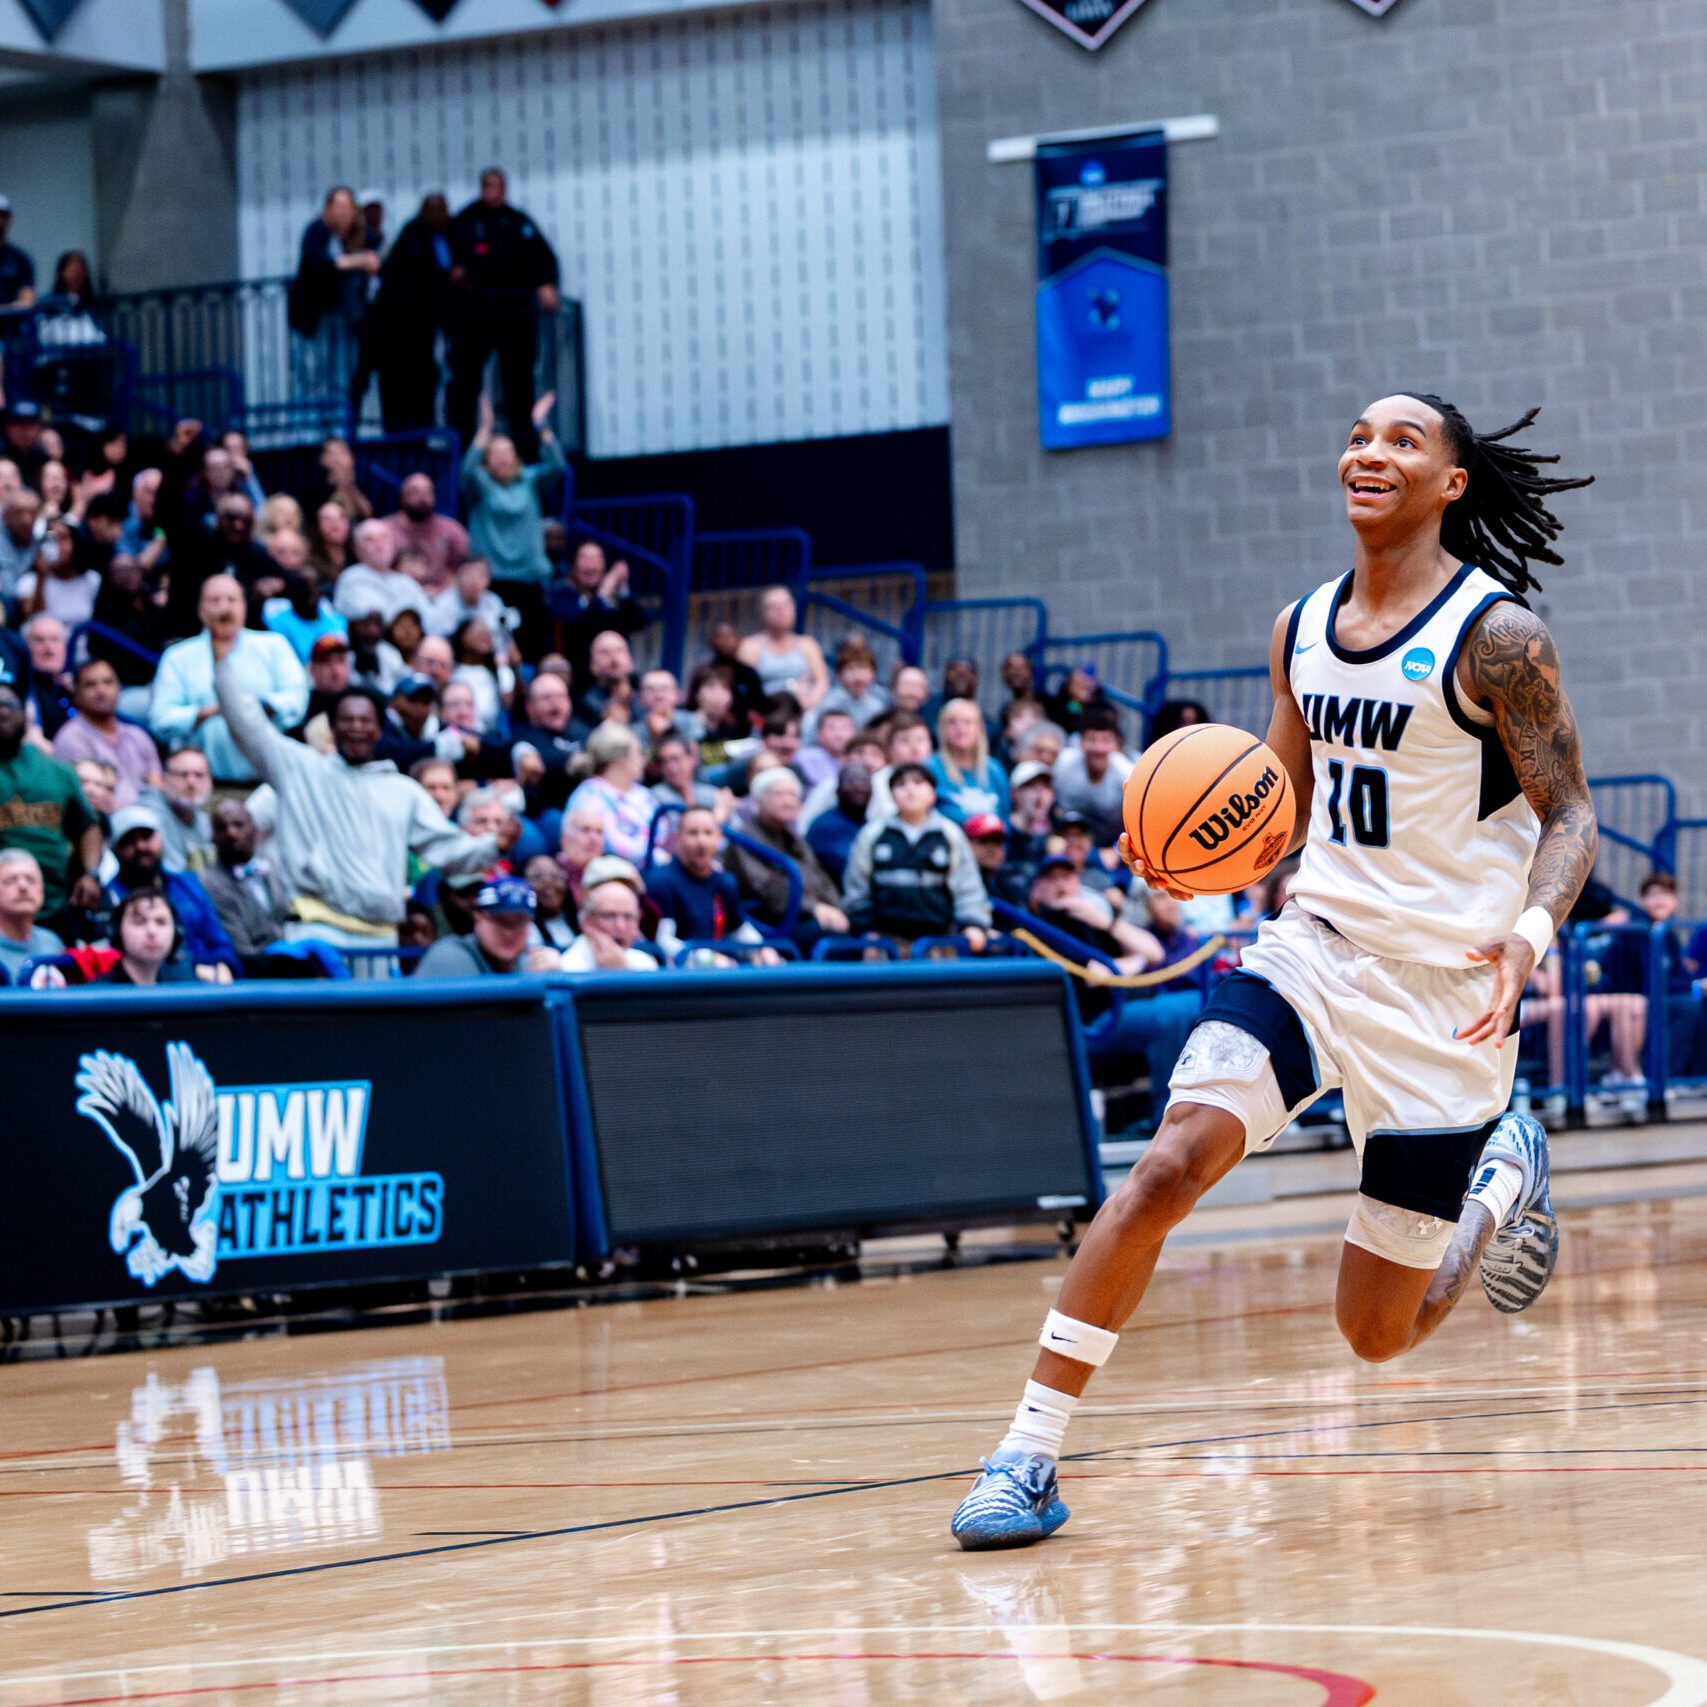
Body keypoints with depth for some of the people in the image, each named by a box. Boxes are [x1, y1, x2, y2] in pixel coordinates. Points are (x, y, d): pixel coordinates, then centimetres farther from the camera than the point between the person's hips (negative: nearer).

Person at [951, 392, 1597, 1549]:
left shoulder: (1495, 635, -11)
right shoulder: (1302, 630, 7)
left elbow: (1570, 815, -10)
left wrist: (1530, 934, -30)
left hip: (1443, 989, -4)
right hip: (1312, 949, 4)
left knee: (1380, 1331, 5)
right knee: (1169, 1165, -21)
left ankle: (1499, 1182, 38)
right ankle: (1030, 1456, -17)